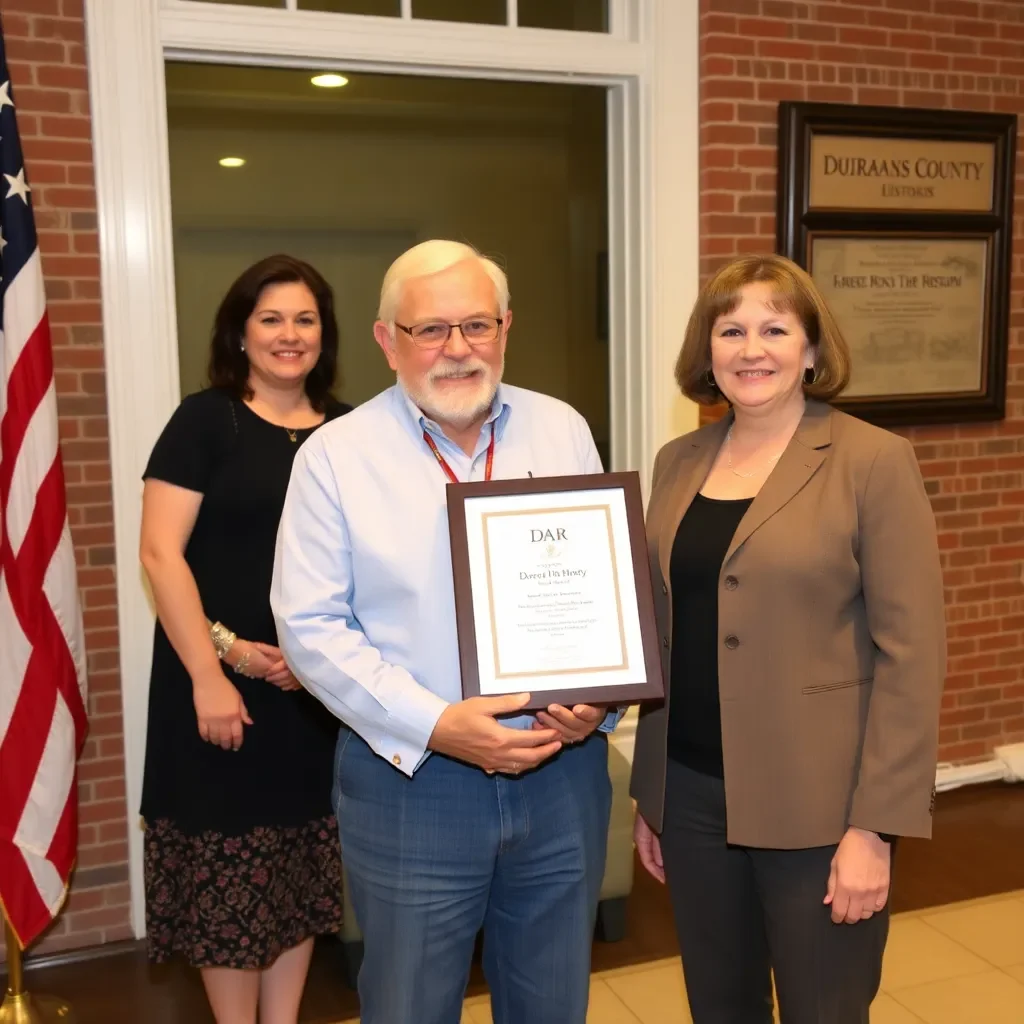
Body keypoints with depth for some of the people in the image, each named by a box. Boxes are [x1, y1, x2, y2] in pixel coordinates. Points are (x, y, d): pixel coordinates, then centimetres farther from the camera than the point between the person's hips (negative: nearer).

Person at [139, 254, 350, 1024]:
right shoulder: (204, 421, -4)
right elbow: (161, 554, -10)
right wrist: (212, 667, -15)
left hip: (321, 686, 4)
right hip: (223, 682, -4)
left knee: (300, 864, 13)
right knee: (228, 865, 4)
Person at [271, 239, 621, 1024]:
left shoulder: (563, 431, 4)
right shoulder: (337, 456, -6)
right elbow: (311, 626, -8)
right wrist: (435, 725, -18)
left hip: (564, 773, 3)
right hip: (410, 780, -2)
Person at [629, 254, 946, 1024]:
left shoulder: (873, 461, -9)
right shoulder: (679, 462, 6)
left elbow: (911, 650, -11)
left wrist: (875, 824, -14)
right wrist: (649, 791, 12)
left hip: (815, 804, -4)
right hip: (692, 792, 5)